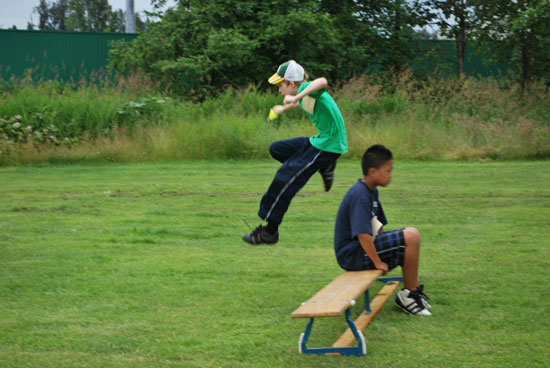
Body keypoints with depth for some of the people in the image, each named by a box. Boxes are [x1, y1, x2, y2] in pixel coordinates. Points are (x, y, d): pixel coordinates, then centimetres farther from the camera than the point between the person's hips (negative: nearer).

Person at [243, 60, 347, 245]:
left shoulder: (305, 89, -17)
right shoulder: (304, 95, 11)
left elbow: (322, 82, -41)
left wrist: (297, 98, -42)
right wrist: (284, 108, 54)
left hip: (328, 145, -10)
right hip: (319, 140, 10)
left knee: (284, 180, -10)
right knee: (276, 149, 18)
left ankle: (270, 231, -3)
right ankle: (324, 167, 10)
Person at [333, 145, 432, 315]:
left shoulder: (371, 192, 12)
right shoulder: (360, 196, -21)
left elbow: (376, 226, 20)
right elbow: (363, 234, -29)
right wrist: (378, 263, -22)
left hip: (365, 247, 11)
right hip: (353, 255, -11)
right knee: (411, 236, -20)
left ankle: (414, 288, 17)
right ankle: (408, 294, -10)